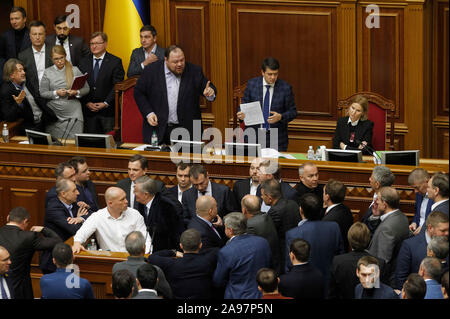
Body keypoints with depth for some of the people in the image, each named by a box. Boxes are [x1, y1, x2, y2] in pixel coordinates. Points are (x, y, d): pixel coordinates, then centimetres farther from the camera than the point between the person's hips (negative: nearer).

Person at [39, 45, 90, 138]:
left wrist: (77, 92, -11)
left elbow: (86, 88, 8)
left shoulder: (74, 70, 6)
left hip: (74, 113, 0)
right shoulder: (47, 72, 6)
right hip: (55, 115, 0)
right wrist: (56, 93, -12)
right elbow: (42, 93, 3)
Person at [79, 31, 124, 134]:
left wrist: (106, 103, -12)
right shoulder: (83, 62, 12)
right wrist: (87, 103, -4)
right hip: (88, 110, 3)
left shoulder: (115, 62, 1)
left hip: (108, 110, -3)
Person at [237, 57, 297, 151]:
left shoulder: (285, 87, -2)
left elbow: (292, 112, 2)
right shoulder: (251, 84, 1)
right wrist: (241, 114, -14)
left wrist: (280, 117, -18)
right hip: (254, 136, 1)